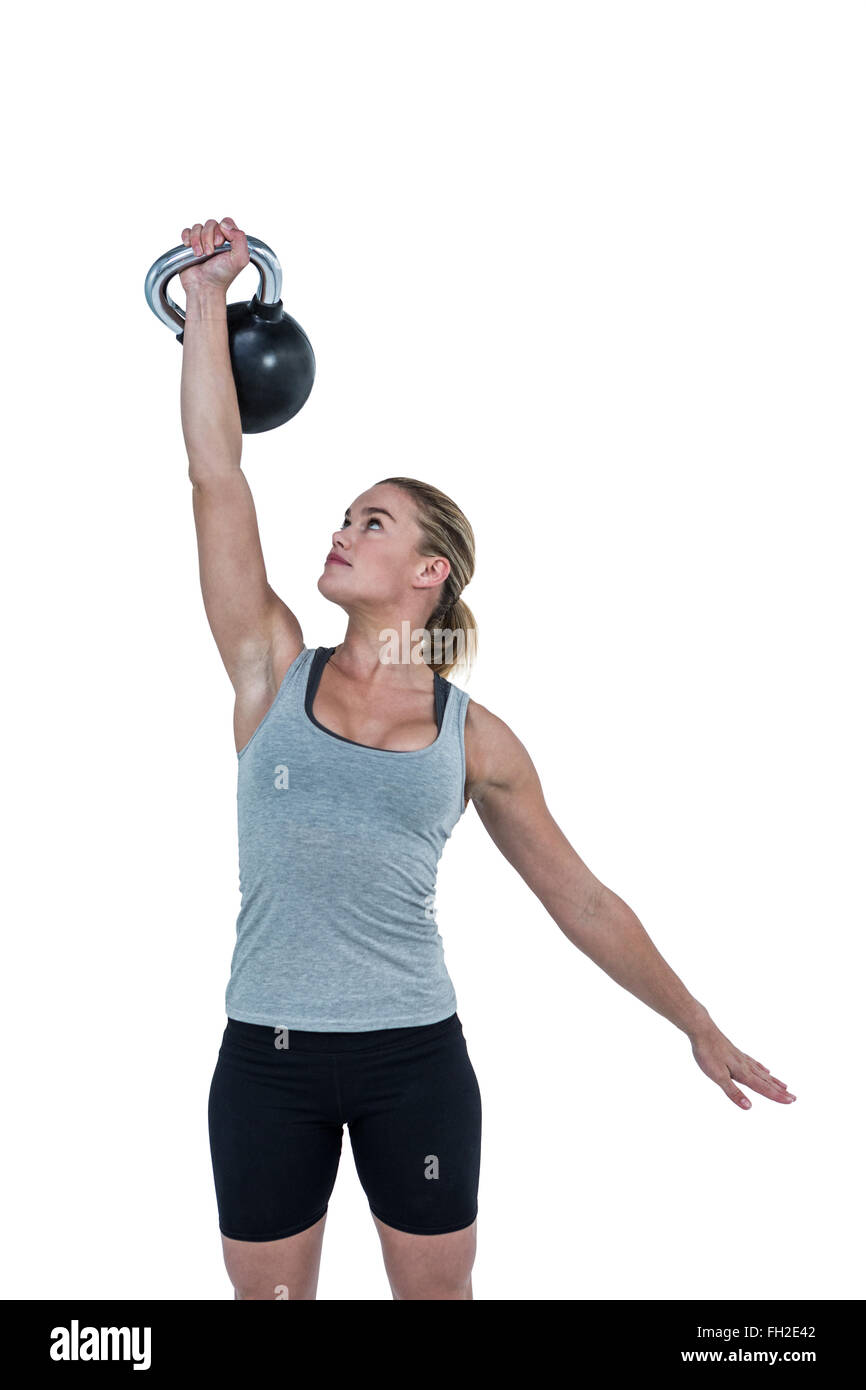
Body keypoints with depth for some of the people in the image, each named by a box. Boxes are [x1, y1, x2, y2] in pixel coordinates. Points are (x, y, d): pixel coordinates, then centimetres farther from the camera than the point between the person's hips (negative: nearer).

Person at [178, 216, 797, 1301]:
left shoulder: (474, 738, -1)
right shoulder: (275, 673, 1)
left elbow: (581, 898, 7)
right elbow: (216, 478, -5)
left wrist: (698, 1026, 9)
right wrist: (207, 306, -5)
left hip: (414, 1058, -1)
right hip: (267, 1055, 1)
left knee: (436, 1291, 13)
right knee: (268, 1294, 14)